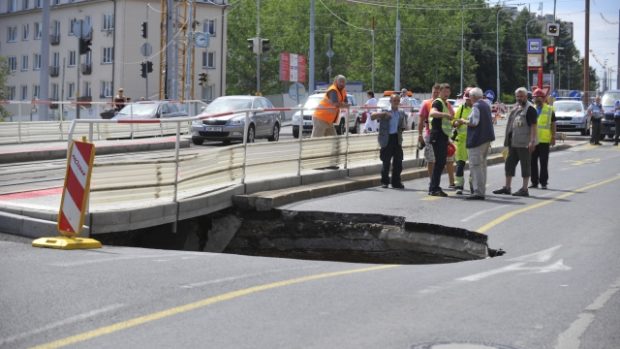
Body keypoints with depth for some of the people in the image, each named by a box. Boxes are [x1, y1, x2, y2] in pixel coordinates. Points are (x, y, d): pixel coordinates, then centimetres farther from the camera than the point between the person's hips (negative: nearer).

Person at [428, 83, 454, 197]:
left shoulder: (445, 103, 21)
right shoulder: (438, 102, -10)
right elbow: (432, 113, -32)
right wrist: (445, 114, -44)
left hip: (443, 137, 10)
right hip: (437, 136, -10)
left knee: (441, 162, 11)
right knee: (439, 162, -11)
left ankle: (434, 187, 16)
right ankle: (433, 188, -10)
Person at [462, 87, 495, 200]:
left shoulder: (476, 106, -13)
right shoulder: (486, 105, 17)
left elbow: (474, 122, -21)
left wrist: (463, 121, -4)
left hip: (477, 139, -10)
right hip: (487, 138, 10)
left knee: (475, 165, -9)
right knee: (482, 164, 16)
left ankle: (478, 192, -13)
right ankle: (481, 190, 21)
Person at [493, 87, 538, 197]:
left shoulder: (530, 109, -11)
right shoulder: (516, 108, 16)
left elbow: (533, 126, -16)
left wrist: (532, 141, -23)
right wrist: (508, 140, 19)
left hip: (524, 143, -9)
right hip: (514, 142, 9)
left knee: (525, 165, -2)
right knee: (509, 163, 12)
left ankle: (524, 189, 2)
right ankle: (507, 187, 20)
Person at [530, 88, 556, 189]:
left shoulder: (549, 110, 3)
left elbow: (553, 124, 2)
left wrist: (553, 137, -5)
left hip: (544, 140, -3)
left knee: (544, 162, -1)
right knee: (533, 162, 4)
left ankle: (543, 182, 4)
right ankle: (534, 182, 11)